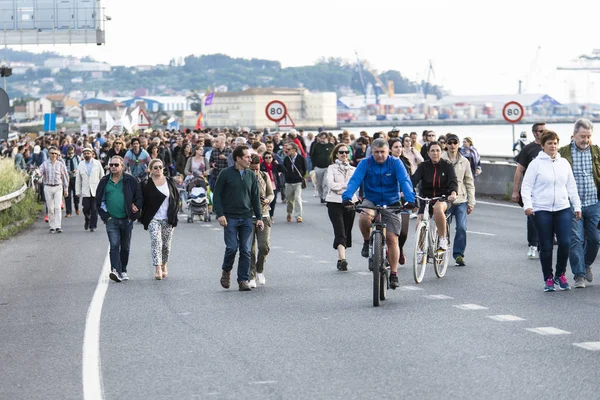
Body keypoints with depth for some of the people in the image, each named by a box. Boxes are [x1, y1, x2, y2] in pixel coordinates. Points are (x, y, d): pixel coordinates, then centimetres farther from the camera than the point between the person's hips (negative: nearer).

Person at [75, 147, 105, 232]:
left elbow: (102, 176, 9)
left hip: (96, 190, -1)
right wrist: (78, 191, 6)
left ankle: (92, 225, 4)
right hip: (85, 191, 1)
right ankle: (87, 220, 23)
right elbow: (78, 179, 10)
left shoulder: (97, 163, 6)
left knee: (94, 209, -4)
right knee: (86, 208, -4)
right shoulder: (81, 165, 9)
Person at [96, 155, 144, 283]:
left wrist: (135, 208, -9)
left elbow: (139, 198, 5)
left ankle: (123, 271, 25)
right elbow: (99, 201, 11)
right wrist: (104, 215, 1)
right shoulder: (105, 181, 6)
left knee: (125, 247, 10)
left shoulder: (131, 180, 1)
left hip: (127, 219, 0)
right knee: (114, 246, -14)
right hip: (111, 220, 0)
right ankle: (115, 270, -24)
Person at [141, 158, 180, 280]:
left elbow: (176, 198, 11)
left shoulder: (170, 182, 7)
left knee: (166, 244, 9)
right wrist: (144, 217, -5)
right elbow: (142, 202, 2)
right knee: (156, 242, -16)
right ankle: (157, 269, -22)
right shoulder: (146, 184, -1)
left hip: (168, 219, 3)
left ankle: (164, 266, 28)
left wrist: (173, 214, 2)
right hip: (153, 219, -3)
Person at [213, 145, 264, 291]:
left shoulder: (251, 176, 8)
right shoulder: (226, 174, -3)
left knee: (246, 250, 1)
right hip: (230, 218, -3)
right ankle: (226, 271, 16)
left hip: (246, 218, 3)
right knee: (232, 247, -10)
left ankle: (244, 280, 8)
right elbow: (216, 194, -1)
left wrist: (259, 217, 7)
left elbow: (255, 197, 13)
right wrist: (220, 214, -10)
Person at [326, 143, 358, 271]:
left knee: (346, 232, 7)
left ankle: (340, 260, 17)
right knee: (340, 232, -15)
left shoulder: (353, 169, 14)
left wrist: (339, 186, -14)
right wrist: (346, 185, -8)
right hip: (334, 203, -4)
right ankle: (342, 259, -27)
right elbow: (331, 184, -10)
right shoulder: (332, 168, 5)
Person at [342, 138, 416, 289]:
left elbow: (405, 181, -20)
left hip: (391, 203, 0)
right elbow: (354, 180, -20)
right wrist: (347, 197, -38)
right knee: (364, 217, -35)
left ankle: (394, 274, 7)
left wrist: (410, 199, -37)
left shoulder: (395, 163, -9)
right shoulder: (365, 163, -9)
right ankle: (367, 242, -4)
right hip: (371, 201, 0)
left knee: (392, 239, -6)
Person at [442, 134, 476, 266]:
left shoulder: (464, 161, 9)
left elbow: (469, 183, 12)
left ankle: (458, 254, 1)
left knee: (462, 228, -8)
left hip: (461, 200, 2)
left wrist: (471, 202, 7)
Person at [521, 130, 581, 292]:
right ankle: (548, 279, 14)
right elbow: (526, 186, -3)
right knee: (546, 247, 1)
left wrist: (577, 206, 13)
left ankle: (560, 275, 11)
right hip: (542, 211, -3)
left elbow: (571, 187, 16)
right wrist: (527, 205, -16)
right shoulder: (536, 164, -2)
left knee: (565, 243, -8)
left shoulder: (564, 163, 11)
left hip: (563, 209, 3)